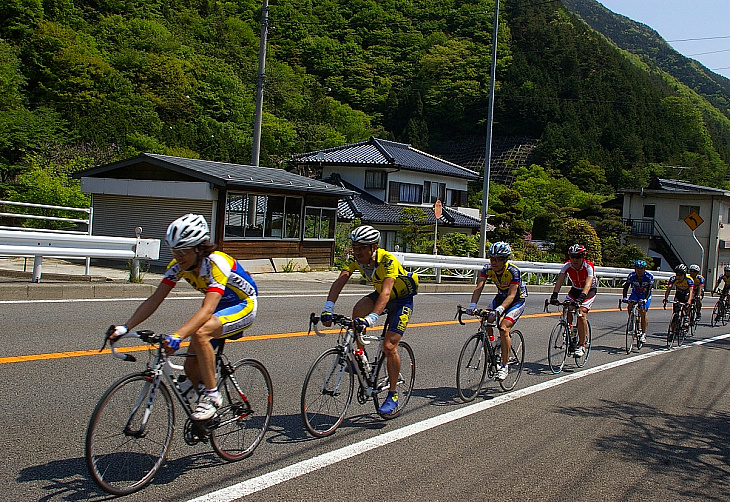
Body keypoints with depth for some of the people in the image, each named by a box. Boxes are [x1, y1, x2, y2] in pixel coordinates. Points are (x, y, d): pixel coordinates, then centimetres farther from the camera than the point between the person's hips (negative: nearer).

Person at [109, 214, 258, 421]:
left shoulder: (217, 264, -34)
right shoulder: (178, 266, -13)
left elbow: (207, 310, -44)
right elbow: (154, 300, -14)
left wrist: (177, 336, -57)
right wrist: (125, 327, -26)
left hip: (243, 305, -7)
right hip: (219, 308, 7)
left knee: (199, 333, -34)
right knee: (191, 368, -1)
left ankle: (212, 396, -19)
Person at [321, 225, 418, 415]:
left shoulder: (388, 261, -35)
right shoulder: (355, 259, -17)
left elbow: (386, 292, -46)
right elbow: (340, 281, -29)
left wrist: (371, 318, -60)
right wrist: (328, 308, -44)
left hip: (402, 299, -5)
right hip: (379, 294, 5)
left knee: (389, 346, -15)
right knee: (358, 309, -27)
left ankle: (393, 395, 1)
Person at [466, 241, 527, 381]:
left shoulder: (513, 271, -32)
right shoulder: (488, 268, -19)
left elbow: (511, 295, -38)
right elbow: (478, 288, -25)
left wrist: (499, 309, -55)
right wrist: (472, 305, -43)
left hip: (517, 300, -6)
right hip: (501, 297, 6)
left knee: (503, 328, -24)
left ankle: (504, 366, -14)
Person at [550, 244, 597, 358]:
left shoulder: (589, 267, -28)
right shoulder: (567, 266, -18)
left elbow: (587, 285, -42)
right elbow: (559, 281, -28)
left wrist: (581, 297, -58)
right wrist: (554, 295, -45)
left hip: (590, 290, -4)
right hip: (575, 289, 4)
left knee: (581, 313, -24)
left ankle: (581, 345, -16)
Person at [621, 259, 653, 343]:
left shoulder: (649, 276, -24)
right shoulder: (631, 275, -19)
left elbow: (649, 289, -29)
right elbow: (626, 287, -20)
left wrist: (645, 299, -45)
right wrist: (624, 297, -37)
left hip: (645, 296, -2)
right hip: (635, 294, 2)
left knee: (643, 311, -19)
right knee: (630, 305, -27)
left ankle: (643, 334, -10)